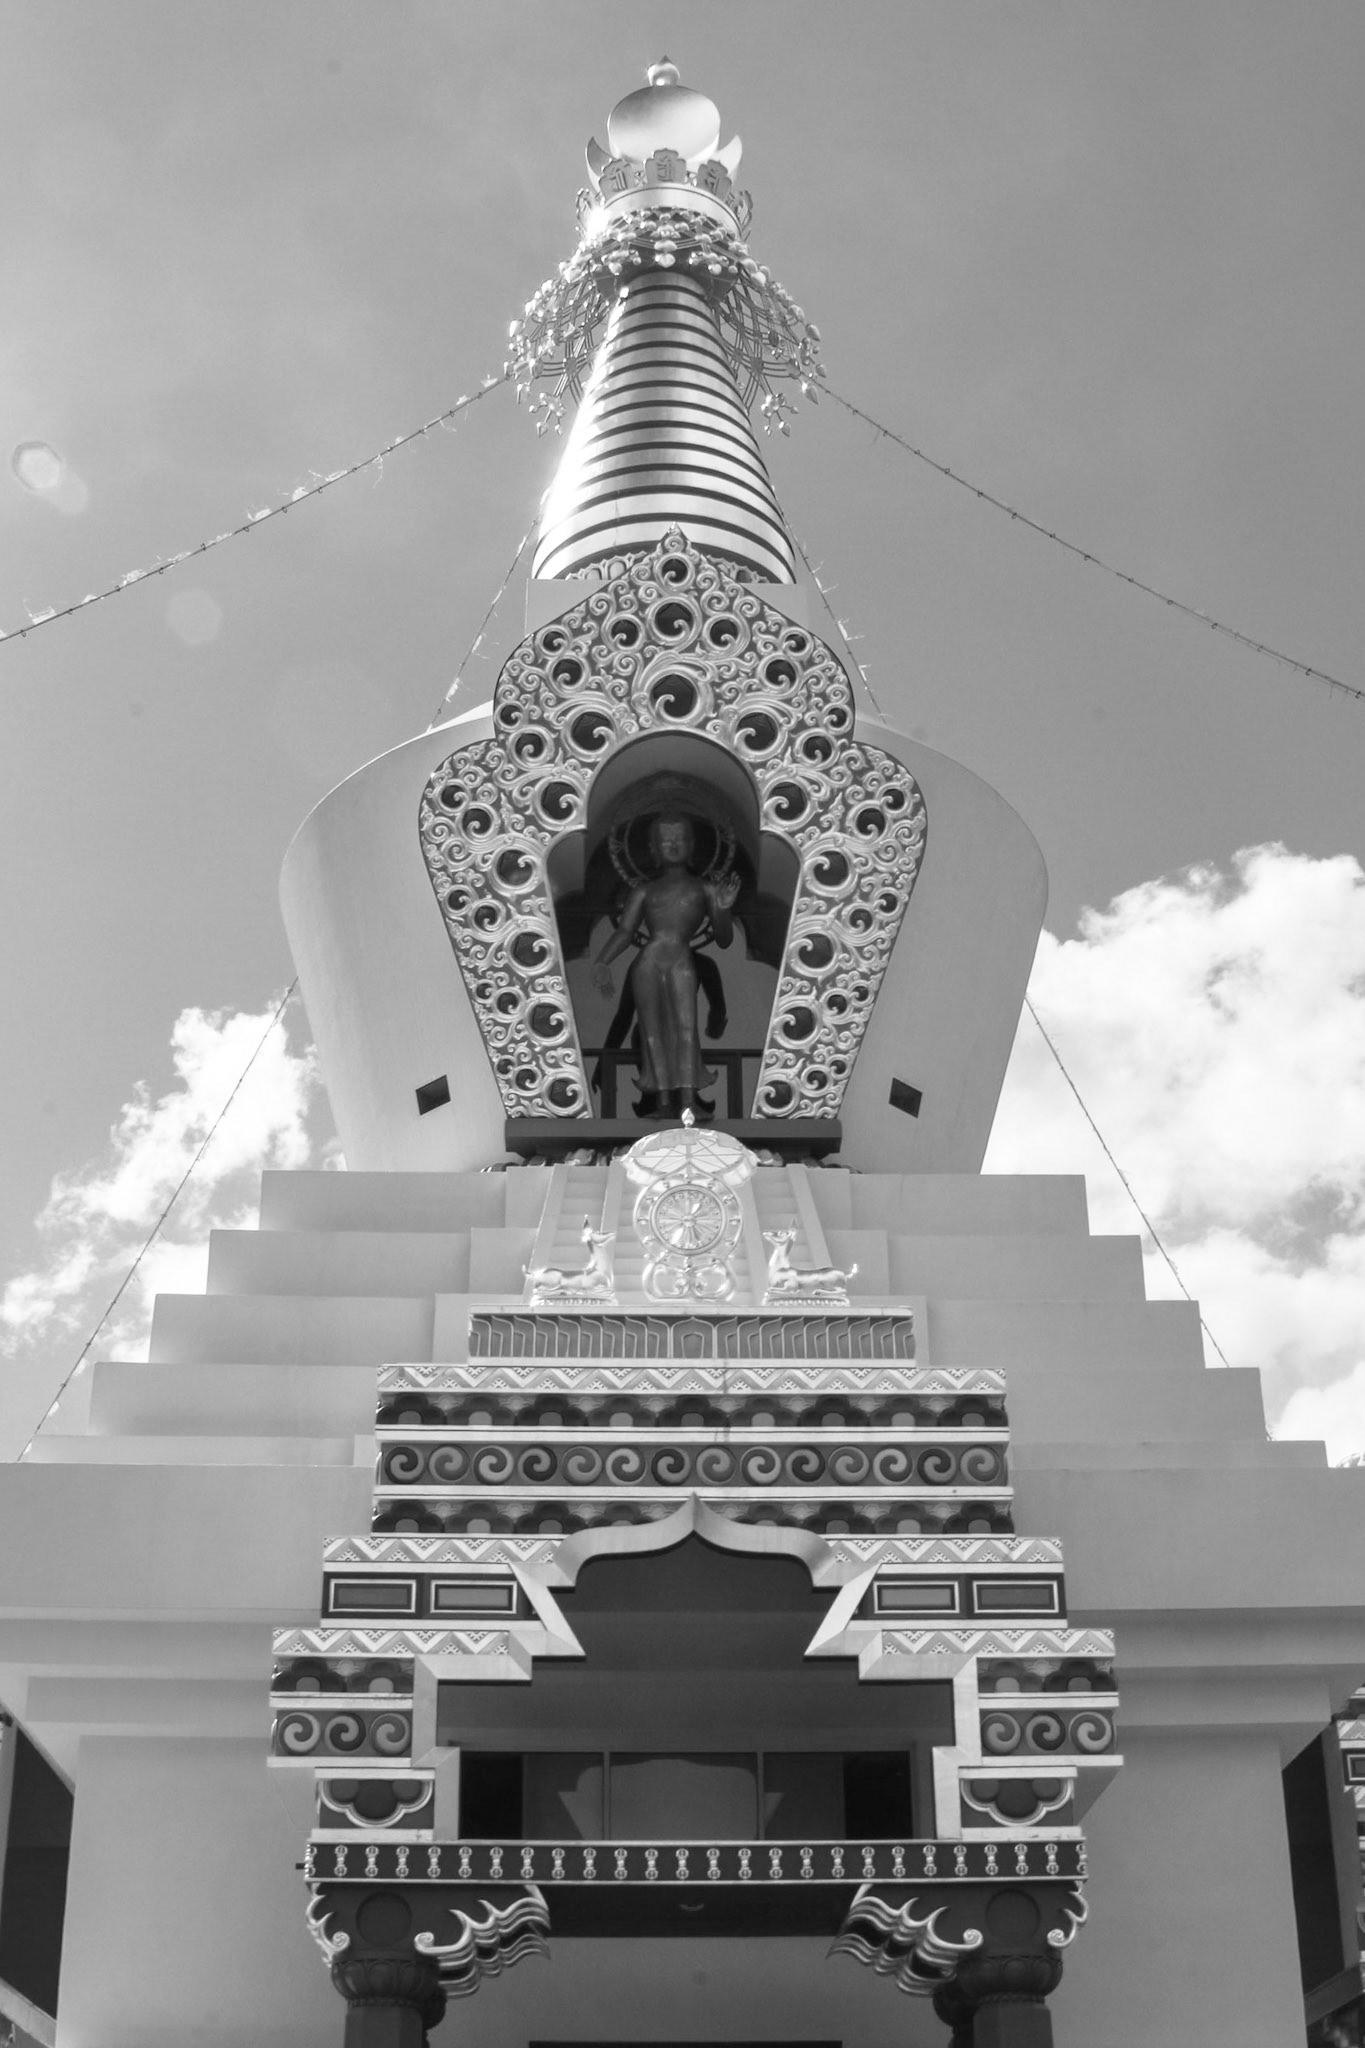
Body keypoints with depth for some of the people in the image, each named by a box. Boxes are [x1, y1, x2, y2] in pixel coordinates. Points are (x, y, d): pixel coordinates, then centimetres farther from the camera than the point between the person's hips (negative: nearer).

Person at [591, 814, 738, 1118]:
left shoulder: (705, 889, 22)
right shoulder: (644, 892, 22)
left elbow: (723, 940, 18)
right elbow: (625, 931, 9)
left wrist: (723, 909, -3)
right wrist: (602, 962, -8)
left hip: (682, 963, -2)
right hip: (647, 964, 2)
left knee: (686, 1024, -19)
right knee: (653, 1031, -5)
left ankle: (688, 1101, -26)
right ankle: (662, 1101, -4)